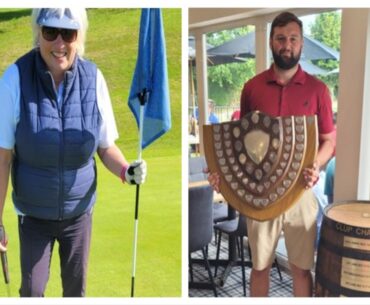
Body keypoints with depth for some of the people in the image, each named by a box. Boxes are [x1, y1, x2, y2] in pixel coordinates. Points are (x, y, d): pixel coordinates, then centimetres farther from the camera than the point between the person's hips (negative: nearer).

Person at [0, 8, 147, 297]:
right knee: (32, 287, 14)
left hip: (79, 210, 1)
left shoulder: (93, 78, -16)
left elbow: (106, 146, -6)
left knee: (76, 284, 19)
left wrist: (126, 170, -26)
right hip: (33, 212, -1)